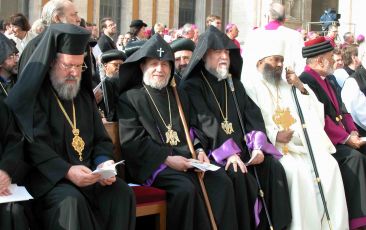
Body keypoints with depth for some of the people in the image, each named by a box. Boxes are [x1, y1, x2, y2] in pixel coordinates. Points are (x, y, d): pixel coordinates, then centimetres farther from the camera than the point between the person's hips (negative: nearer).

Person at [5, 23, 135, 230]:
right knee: (72, 200, -34)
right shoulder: (33, 94, -4)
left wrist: (103, 162, -9)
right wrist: (66, 171, -28)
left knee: (123, 193, -21)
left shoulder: (85, 95, 15)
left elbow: (101, 139, 14)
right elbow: (34, 144, -15)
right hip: (49, 175, -5)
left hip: (89, 171, 5)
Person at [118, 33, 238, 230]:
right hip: (154, 163, -5)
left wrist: (199, 150, 3)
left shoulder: (178, 96, 23)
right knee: (186, 188, -32)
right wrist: (166, 158, -15)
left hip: (186, 157, 6)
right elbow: (132, 142, -7)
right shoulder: (129, 98, 3)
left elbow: (192, 127, 24)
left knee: (222, 182, -20)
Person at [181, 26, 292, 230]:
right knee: (238, 175, -32)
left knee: (273, 167, -18)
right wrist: (229, 152, -25)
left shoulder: (235, 84, 20)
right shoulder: (193, 85, 0)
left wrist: (257, 146, -9)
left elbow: (253, 115, 10)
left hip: (243, 147, 6)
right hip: (214, 151, -5)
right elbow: (205, 122, -14)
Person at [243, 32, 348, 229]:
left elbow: (314, 112, 16)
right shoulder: (251, 87, 3)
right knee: (297, 170, -32)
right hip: (273, 147, -6)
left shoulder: (287, 85, 23)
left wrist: (301, 88, 2)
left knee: (329, 165, -18)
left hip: (302, 144, 6)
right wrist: (274, 136, -24)